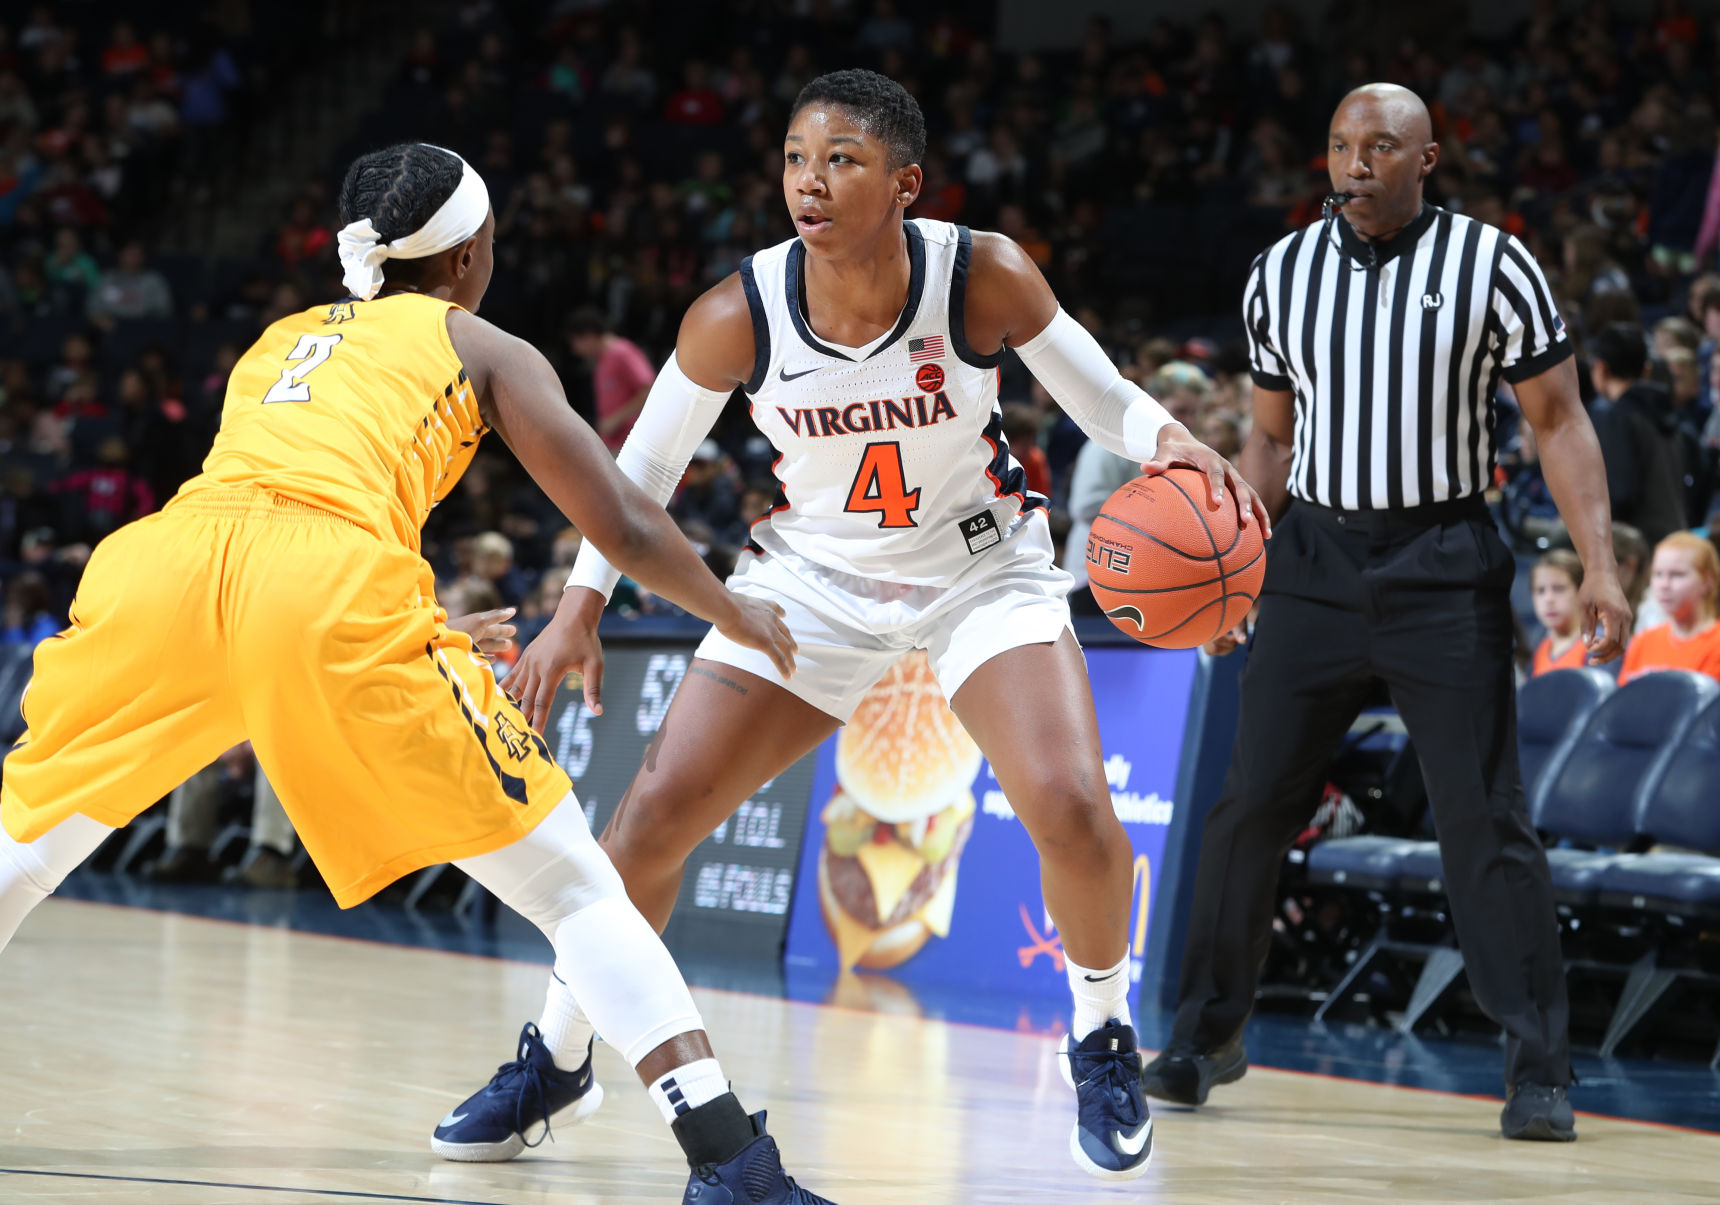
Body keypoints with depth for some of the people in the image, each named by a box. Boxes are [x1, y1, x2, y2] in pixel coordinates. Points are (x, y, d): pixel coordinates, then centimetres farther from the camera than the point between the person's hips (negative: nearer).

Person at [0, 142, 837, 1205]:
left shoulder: (278, 340, 38)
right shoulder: (485, 349, 25)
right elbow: (624, 529, 19)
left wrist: (430, 634, 62)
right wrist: (737, 615, 38)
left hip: (166, 558, 4)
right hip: (336, 584, -4)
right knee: (572, 888, 6)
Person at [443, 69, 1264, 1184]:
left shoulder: (985, 278, -23)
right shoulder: (740, 316, -20)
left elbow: (1106, 403, -10)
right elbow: (642, 465, -3)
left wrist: (1172, 441, -32)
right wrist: (580, 611, -6)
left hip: (982, 568, -1)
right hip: (816, 578, 2)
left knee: (1073, 809, -23)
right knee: (653, 819, -5)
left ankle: (1101, 1035, 5)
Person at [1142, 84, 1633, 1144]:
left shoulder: (1491, 265, -4)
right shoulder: (1281, 274, 7)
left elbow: (1561, 422, -2)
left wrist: (1600, 565, -12)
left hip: (1444, 569, -3)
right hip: (1315, 560, 3)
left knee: (1487, 818, -6)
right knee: (1251, 802, 2)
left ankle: (1540, 1070, -1)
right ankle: (1209, 1033, 17)